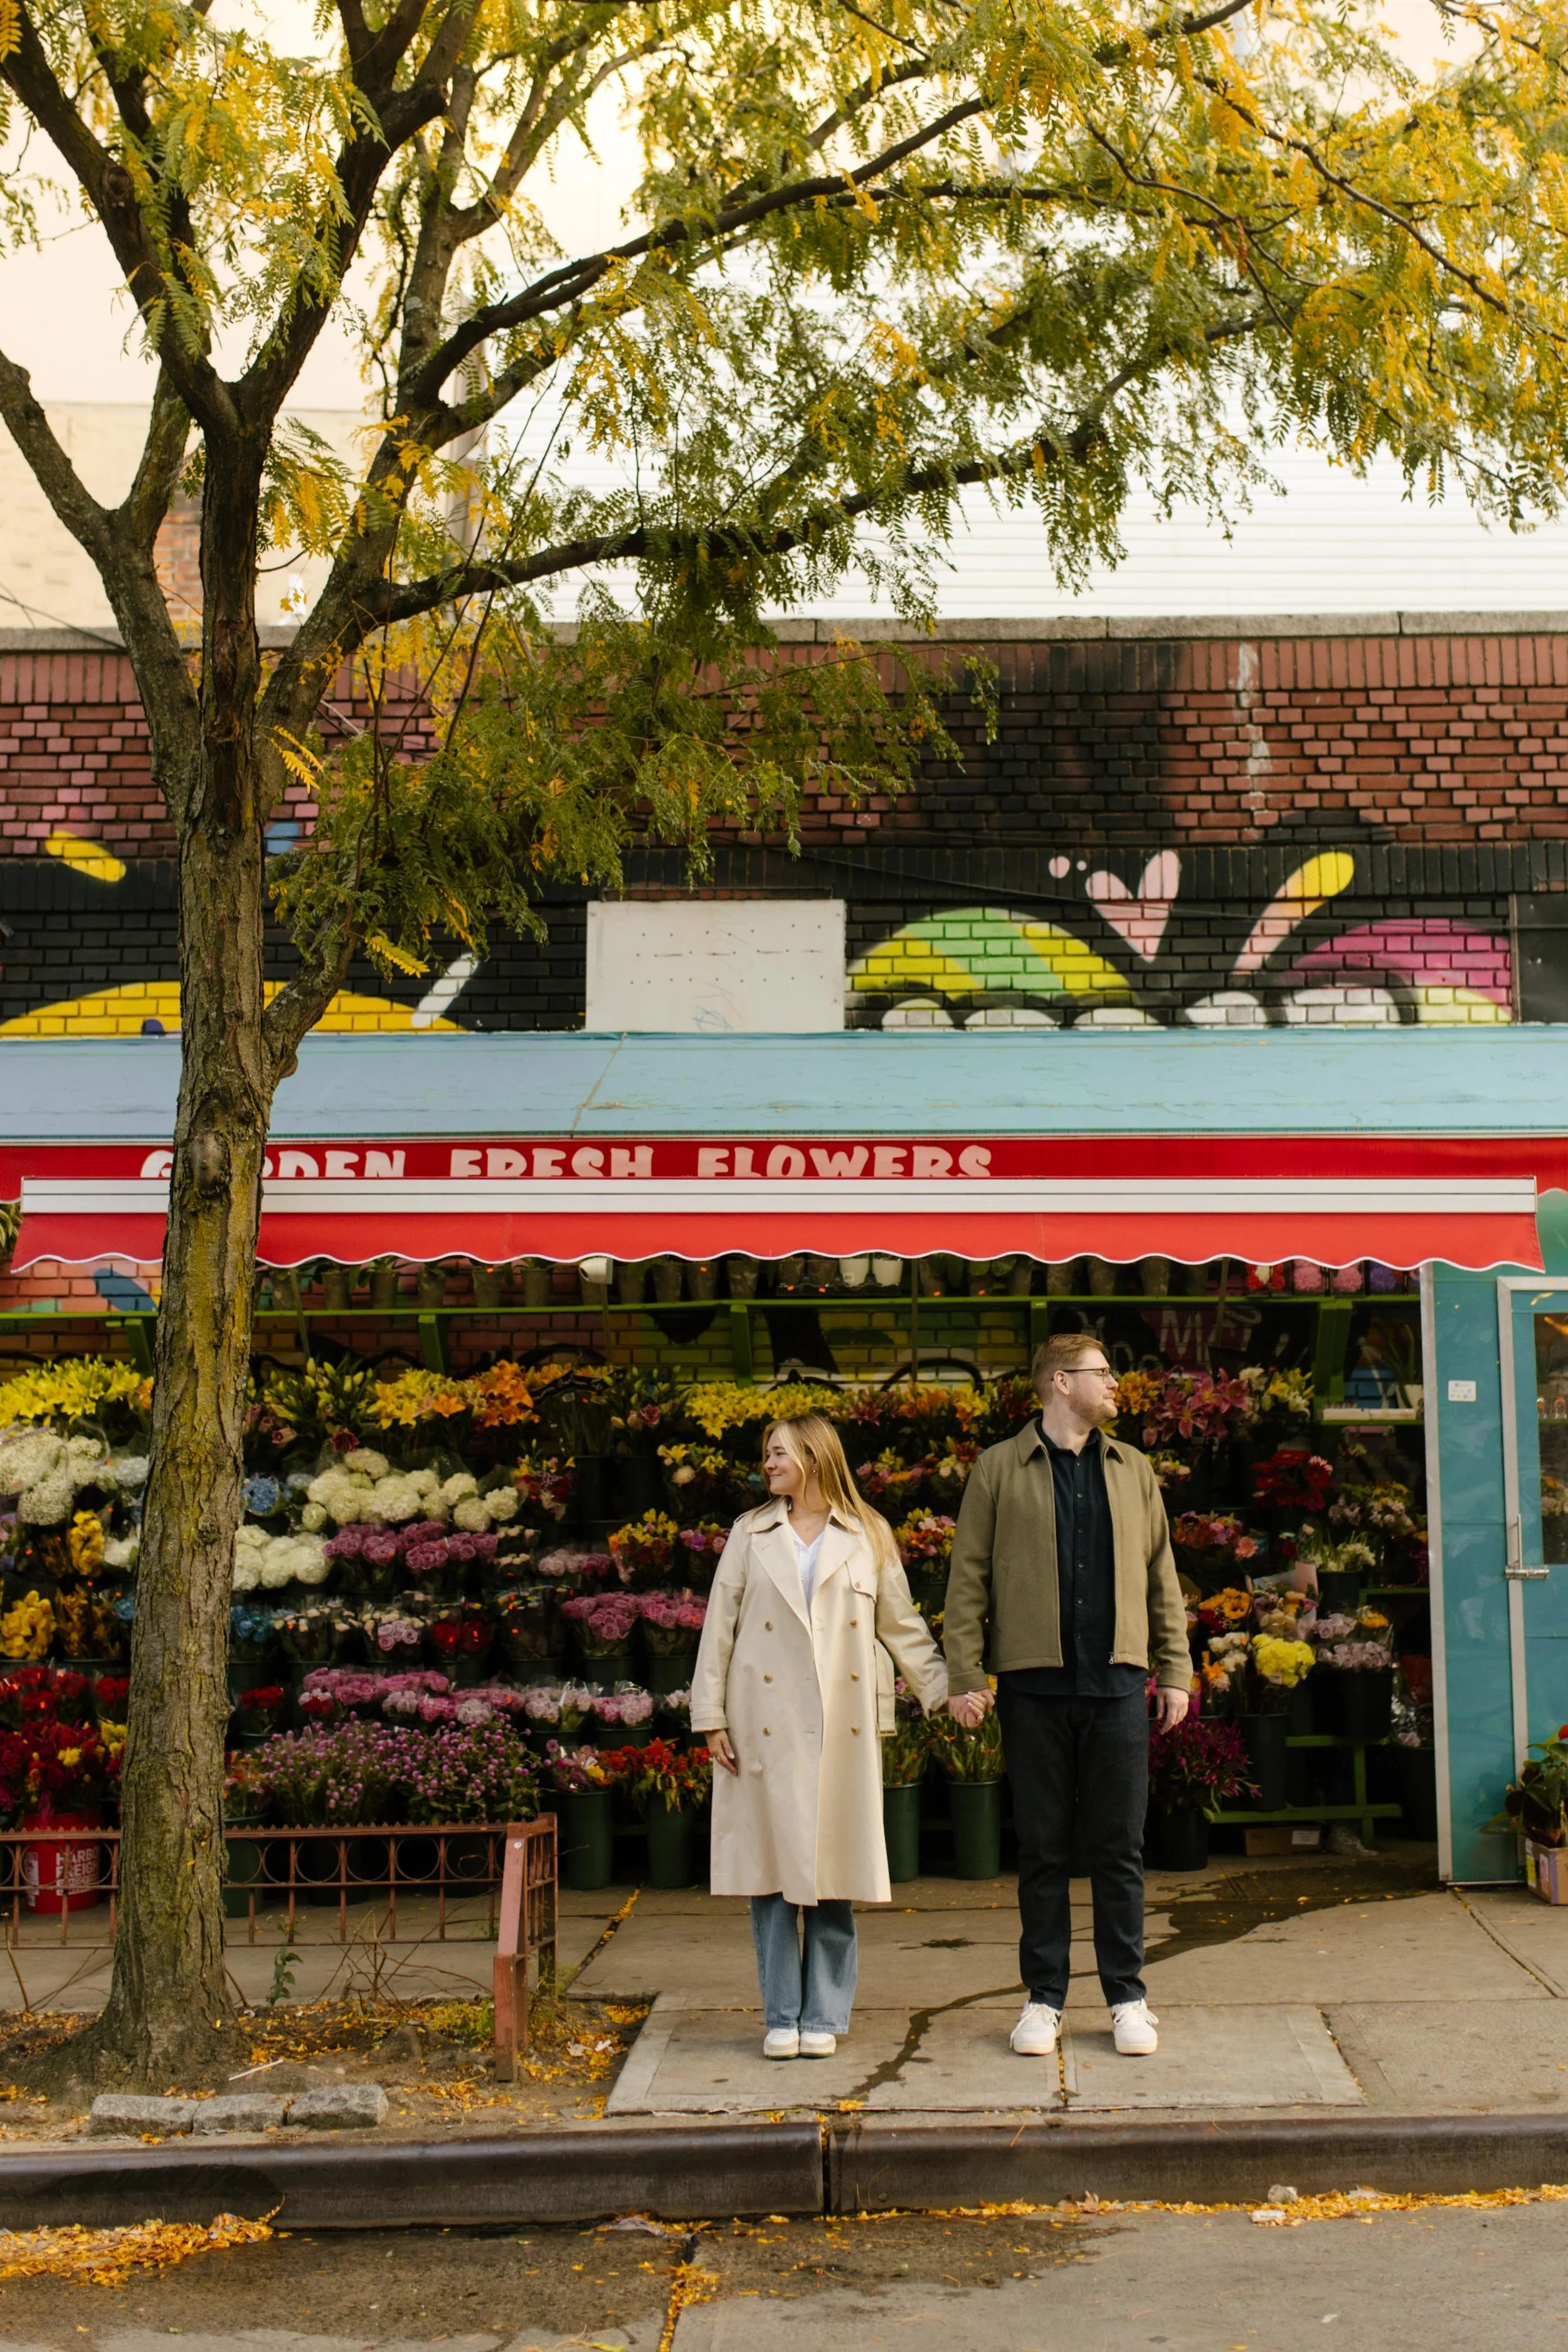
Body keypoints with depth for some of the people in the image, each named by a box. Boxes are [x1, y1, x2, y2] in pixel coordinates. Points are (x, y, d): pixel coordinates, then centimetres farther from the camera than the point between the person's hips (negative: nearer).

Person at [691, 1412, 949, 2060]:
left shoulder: (868, 1537, 8)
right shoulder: (750, 1535, 9)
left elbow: (903, 1625, 12)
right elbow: (719, 1627, 8)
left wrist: (943, 1688, 3)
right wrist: (711, 1717, 2)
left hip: (842, 1729, 0)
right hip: (767, 1726, 1)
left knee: (834, 1873, 2)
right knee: (771, 1870, 1)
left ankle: (824, 2016, 13)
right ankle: (781, 2017, 11)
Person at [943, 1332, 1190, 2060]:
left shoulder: (1132, 1469, 13)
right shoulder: (999, 1469, 3)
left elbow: (1160, 1576, 15)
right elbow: (968, 1578, 2)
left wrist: (1175, 1671, 9)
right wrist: (965, 1675, -5)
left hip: (1117, 1681, 2)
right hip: (1034, 1682, -2)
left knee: (1119, 1847, 5)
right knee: (1041, 1848, 5)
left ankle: (1127, 1997, 16)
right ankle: (1044, 1998, 16)